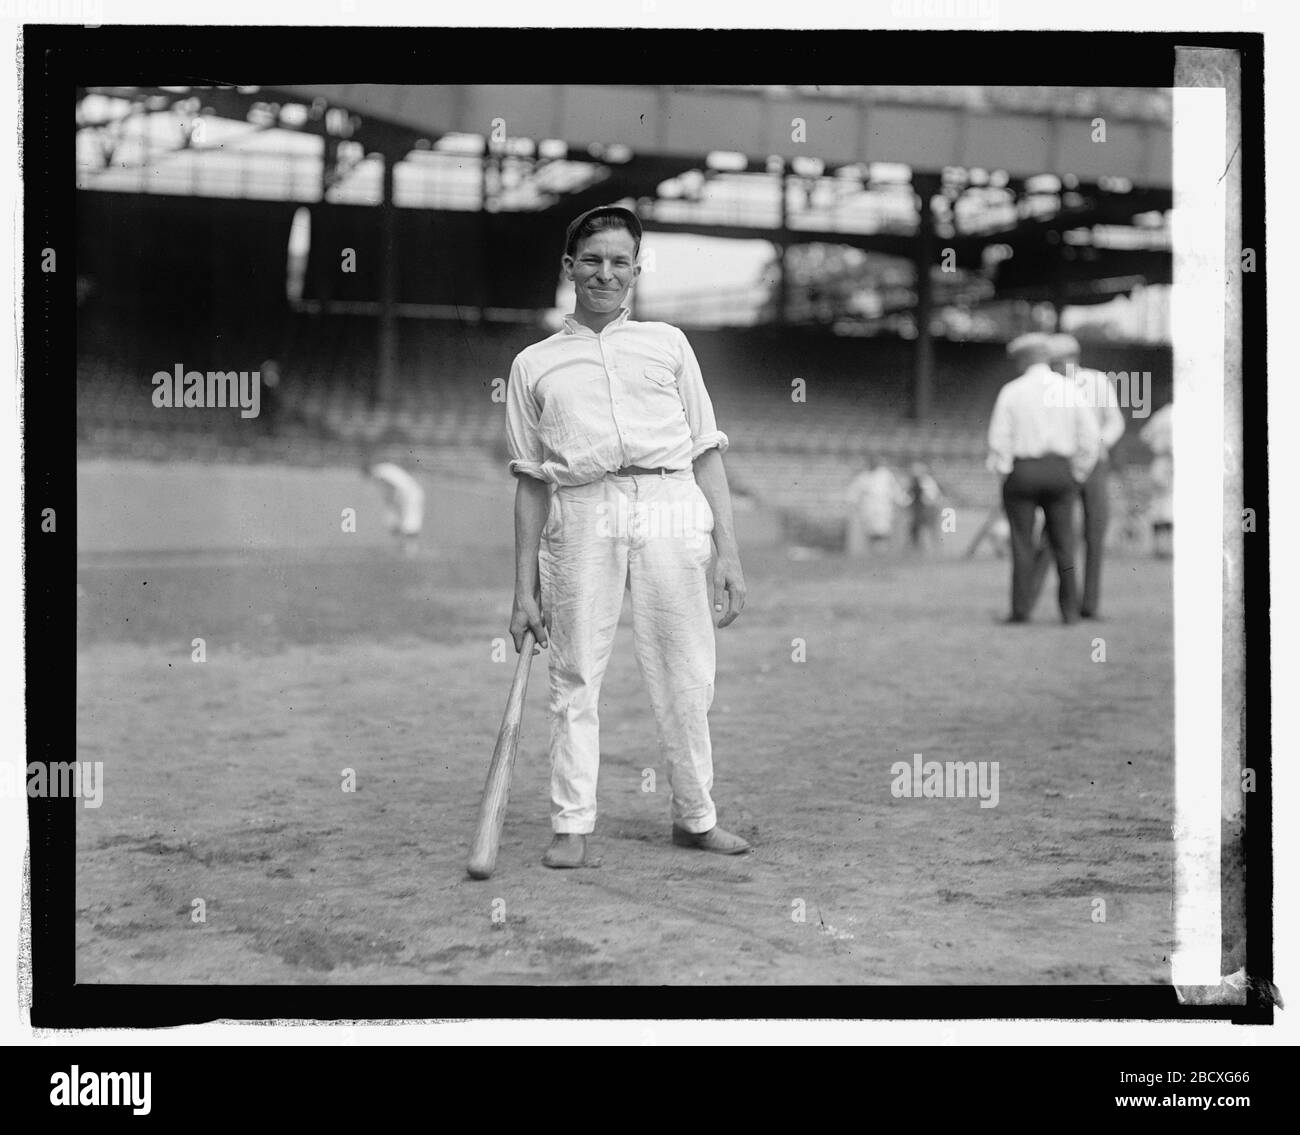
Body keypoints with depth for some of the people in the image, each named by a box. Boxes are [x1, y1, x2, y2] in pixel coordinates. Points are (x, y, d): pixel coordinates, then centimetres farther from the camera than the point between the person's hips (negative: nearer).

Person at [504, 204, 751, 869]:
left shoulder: (667, 342, 19)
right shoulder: (534, 364, 18)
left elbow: (706, 453, 14)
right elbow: (531, 481, 15)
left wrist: (727, 552, 4)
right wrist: (525, 589, 10)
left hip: (672, 509, 0)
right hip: (581, 513, 0)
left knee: (685, 677, 1)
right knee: (575, 674, -1)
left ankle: (695, 818, 14)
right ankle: (572, 826, 7)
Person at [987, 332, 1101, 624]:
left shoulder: (1011, 391, -4)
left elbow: (999, 439, -7)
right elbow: (1091, 436, 0)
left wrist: (1004, 472, 4)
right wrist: (1077, 475, 8)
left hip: (1022, 471, -2)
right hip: (1060, 472, 2)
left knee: (1022, 545, 3)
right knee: (1063, 544, 7)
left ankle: (1021, 610, 0)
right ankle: (1070, 610, 5)